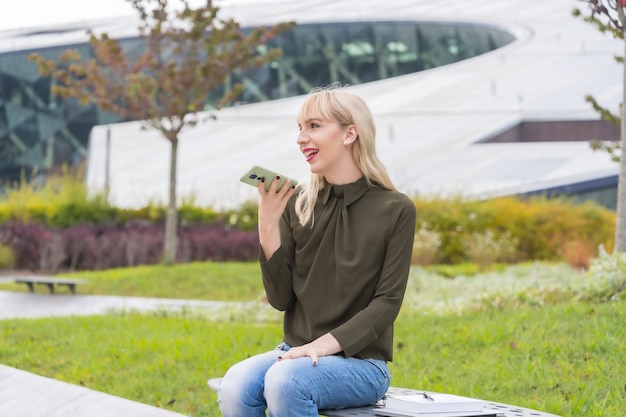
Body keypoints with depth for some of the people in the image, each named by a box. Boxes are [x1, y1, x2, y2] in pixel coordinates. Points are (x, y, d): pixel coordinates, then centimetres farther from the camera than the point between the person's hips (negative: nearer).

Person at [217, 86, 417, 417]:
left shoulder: (395, 210, -3)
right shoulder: (297, 204, 7)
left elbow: (387, 302, -8)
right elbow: (280, 299, 3)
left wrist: (324, 345, -20)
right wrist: (267, 227, -9)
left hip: (360, 361, -4)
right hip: (294, 352, 4)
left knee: (284, 380, -35)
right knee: (234, 387, -29)